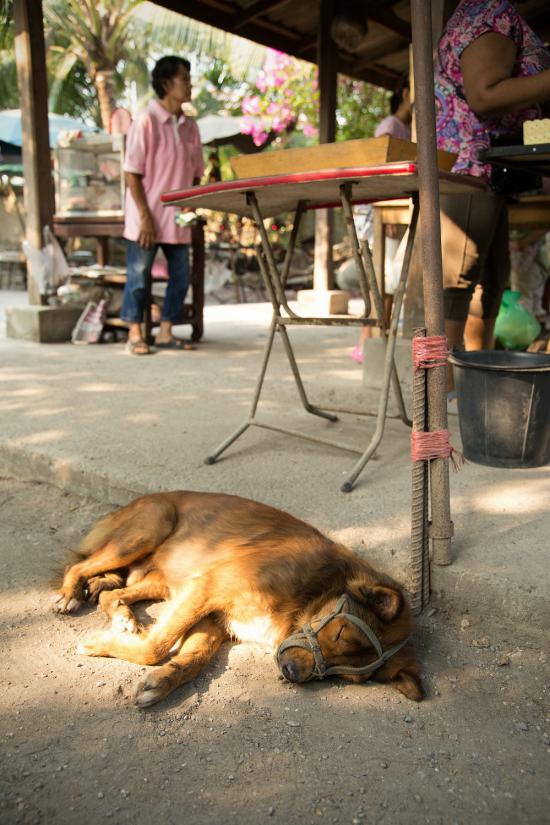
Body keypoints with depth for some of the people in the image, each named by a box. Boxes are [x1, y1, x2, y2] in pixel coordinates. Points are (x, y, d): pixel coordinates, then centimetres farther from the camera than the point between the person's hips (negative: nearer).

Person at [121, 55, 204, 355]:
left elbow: (195, 173, 16)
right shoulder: (146, 121, -8)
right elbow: (132, 174, -10)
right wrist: (145, 217, -15)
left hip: (178, 220, 6)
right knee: (138, 276, 1)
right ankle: (135, 335, 12)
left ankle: (165, 333, 18)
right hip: (147, 220, -6)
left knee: (180, 276, 7)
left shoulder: (189, 125, 10)